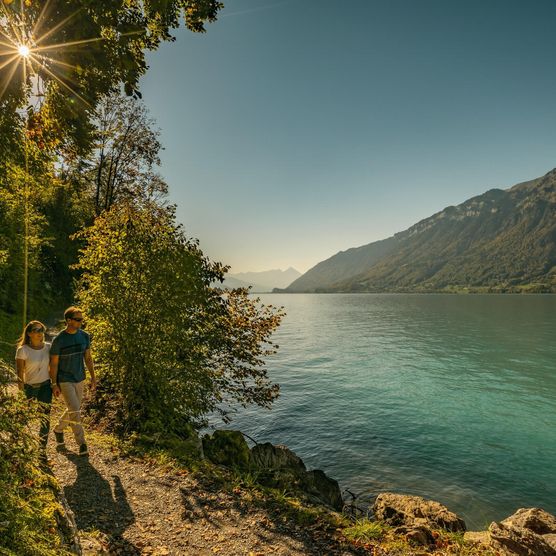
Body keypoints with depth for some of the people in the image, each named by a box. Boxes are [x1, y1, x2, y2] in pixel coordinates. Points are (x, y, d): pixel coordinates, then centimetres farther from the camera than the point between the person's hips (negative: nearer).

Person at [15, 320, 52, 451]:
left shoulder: (48, 347, -2)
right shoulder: (23, 350, -12)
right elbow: (20, 372, -9)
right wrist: (21, 391, -9)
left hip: (45, 386, 2)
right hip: (29, 387, -2)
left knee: (45, 416, 0)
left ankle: (42, 446, 14)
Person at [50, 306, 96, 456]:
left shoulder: (84, 336, -3)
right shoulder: (58, 340, -17)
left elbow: (88, 358, 5)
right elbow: (53, 363, -10)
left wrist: (93, 377, 5)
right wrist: (54, 385, -9)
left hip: (79, 379, 5)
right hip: (64, 381, -5)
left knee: (73, 409, 17)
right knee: (75, 411, -10)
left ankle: (58, 429, 45)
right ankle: (81, 443, 3)